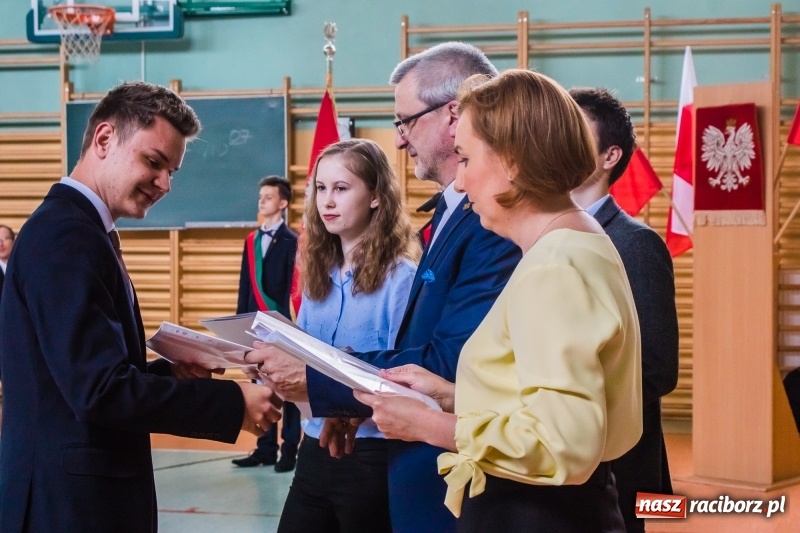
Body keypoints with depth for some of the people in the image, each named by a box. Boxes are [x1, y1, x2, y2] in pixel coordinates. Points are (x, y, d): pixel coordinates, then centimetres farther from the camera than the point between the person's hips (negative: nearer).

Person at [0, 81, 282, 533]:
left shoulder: (74, 228, 14)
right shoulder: (66, 236, -18)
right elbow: (100, 389, -24)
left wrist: (169, 372, 6)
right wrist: (233, 403, -19)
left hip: (80, 490, 10)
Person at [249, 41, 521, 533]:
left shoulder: (496, 220, -21)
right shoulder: (454, 211, 12)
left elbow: (449, 367, -27)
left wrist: (316, 380, -18)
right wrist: (351, 399, 1)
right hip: (427, 475, 9)